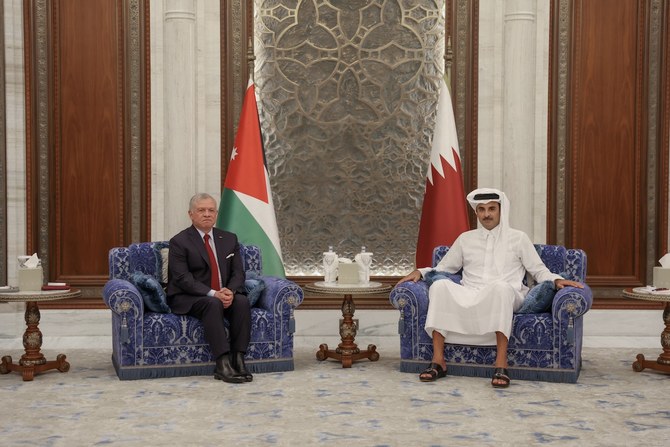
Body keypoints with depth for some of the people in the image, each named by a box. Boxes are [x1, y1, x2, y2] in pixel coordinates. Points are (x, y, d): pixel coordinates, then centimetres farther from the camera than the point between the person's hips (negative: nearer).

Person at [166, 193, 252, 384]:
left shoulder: (229, 239, 11)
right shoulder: (179, 242, -5)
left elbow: (238, 273, 5)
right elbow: (182, 279, -15)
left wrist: (230, 291, -18)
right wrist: (212, 294, -26)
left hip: (224, 295, 5)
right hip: (187, 299, -4)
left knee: (242, 301, -27)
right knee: (213, 304, -35)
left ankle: (238, 359, -27)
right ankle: (223, 364, -40)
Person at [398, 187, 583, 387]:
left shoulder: (518, 238, 15)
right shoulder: (465, 239, 21)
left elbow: (539, 271, 13)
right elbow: (442, 268, 25)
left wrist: (557, 280, -8)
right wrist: (420, 272, 6)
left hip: (503, 296, -2)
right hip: (469, 296, 2)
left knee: (500, 286, -40)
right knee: (440, 285, -29)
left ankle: (501, 364, -43)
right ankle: (438, 361, -31)